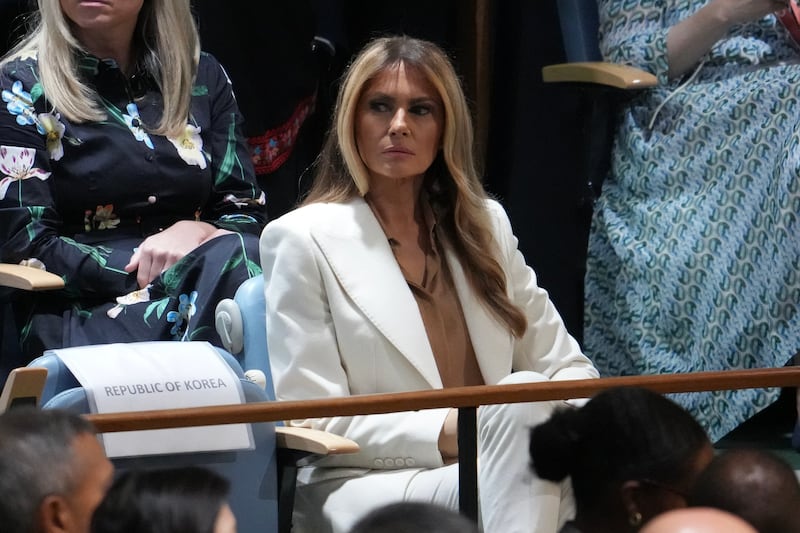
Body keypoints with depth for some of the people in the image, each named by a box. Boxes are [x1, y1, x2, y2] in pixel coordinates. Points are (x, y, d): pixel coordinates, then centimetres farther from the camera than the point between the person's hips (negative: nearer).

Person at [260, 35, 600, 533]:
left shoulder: (484, 225, 18)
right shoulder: (305, 241, 1)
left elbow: (565, 365, 17)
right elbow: (311, 420, -5)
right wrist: (444, 433, -17)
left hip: (489, 466, 5)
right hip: (364, 485, -4)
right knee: (524, 395, -32)